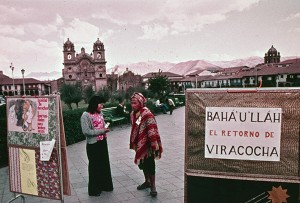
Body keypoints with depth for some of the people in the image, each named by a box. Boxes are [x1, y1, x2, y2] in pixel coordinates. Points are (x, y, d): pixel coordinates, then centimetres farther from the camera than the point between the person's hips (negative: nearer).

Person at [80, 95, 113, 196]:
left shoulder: (100, 114, 8)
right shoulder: (86, 115, -14)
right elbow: (86, 131, -20)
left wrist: (106, 129, -4)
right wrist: (102, 131, -20)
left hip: (102, 142, 7)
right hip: (93, 144, -7)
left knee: (104, 164, 16)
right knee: (94, 166, 7)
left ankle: (105, 185, 34)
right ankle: (94, 189, 23)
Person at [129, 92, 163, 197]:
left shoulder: (147, 114, -22)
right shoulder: (133, 113, 2)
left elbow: (152, 131, -24)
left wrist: (155, 147, -24)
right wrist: (133, 143, 19)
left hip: (147, 144, -8)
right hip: (139, 144, 8)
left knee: (150, 164, 3)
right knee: (142, 163, 19)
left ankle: (153, 186, 19)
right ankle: (147, 181, 38)